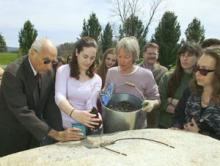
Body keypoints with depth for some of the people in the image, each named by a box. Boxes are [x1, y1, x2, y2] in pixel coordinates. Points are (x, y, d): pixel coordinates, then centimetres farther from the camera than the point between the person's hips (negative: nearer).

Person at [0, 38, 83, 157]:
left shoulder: (47, 71, -6)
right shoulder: (13, 73, -25)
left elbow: (51, 105, -5)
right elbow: (22, 112, -29)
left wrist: (60, 133, -15)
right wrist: (55, 134, -31)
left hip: (34, 134, 6)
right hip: (11, 138, -5)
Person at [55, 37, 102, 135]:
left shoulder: (96, 79, 6)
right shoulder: (63, 71, -2)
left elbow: (90, 105, -3)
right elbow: (59, 97, -16)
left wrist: (95, 116, -26)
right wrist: (74, 113, -35)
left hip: (81, 127, 2)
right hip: (60, 125, -1)